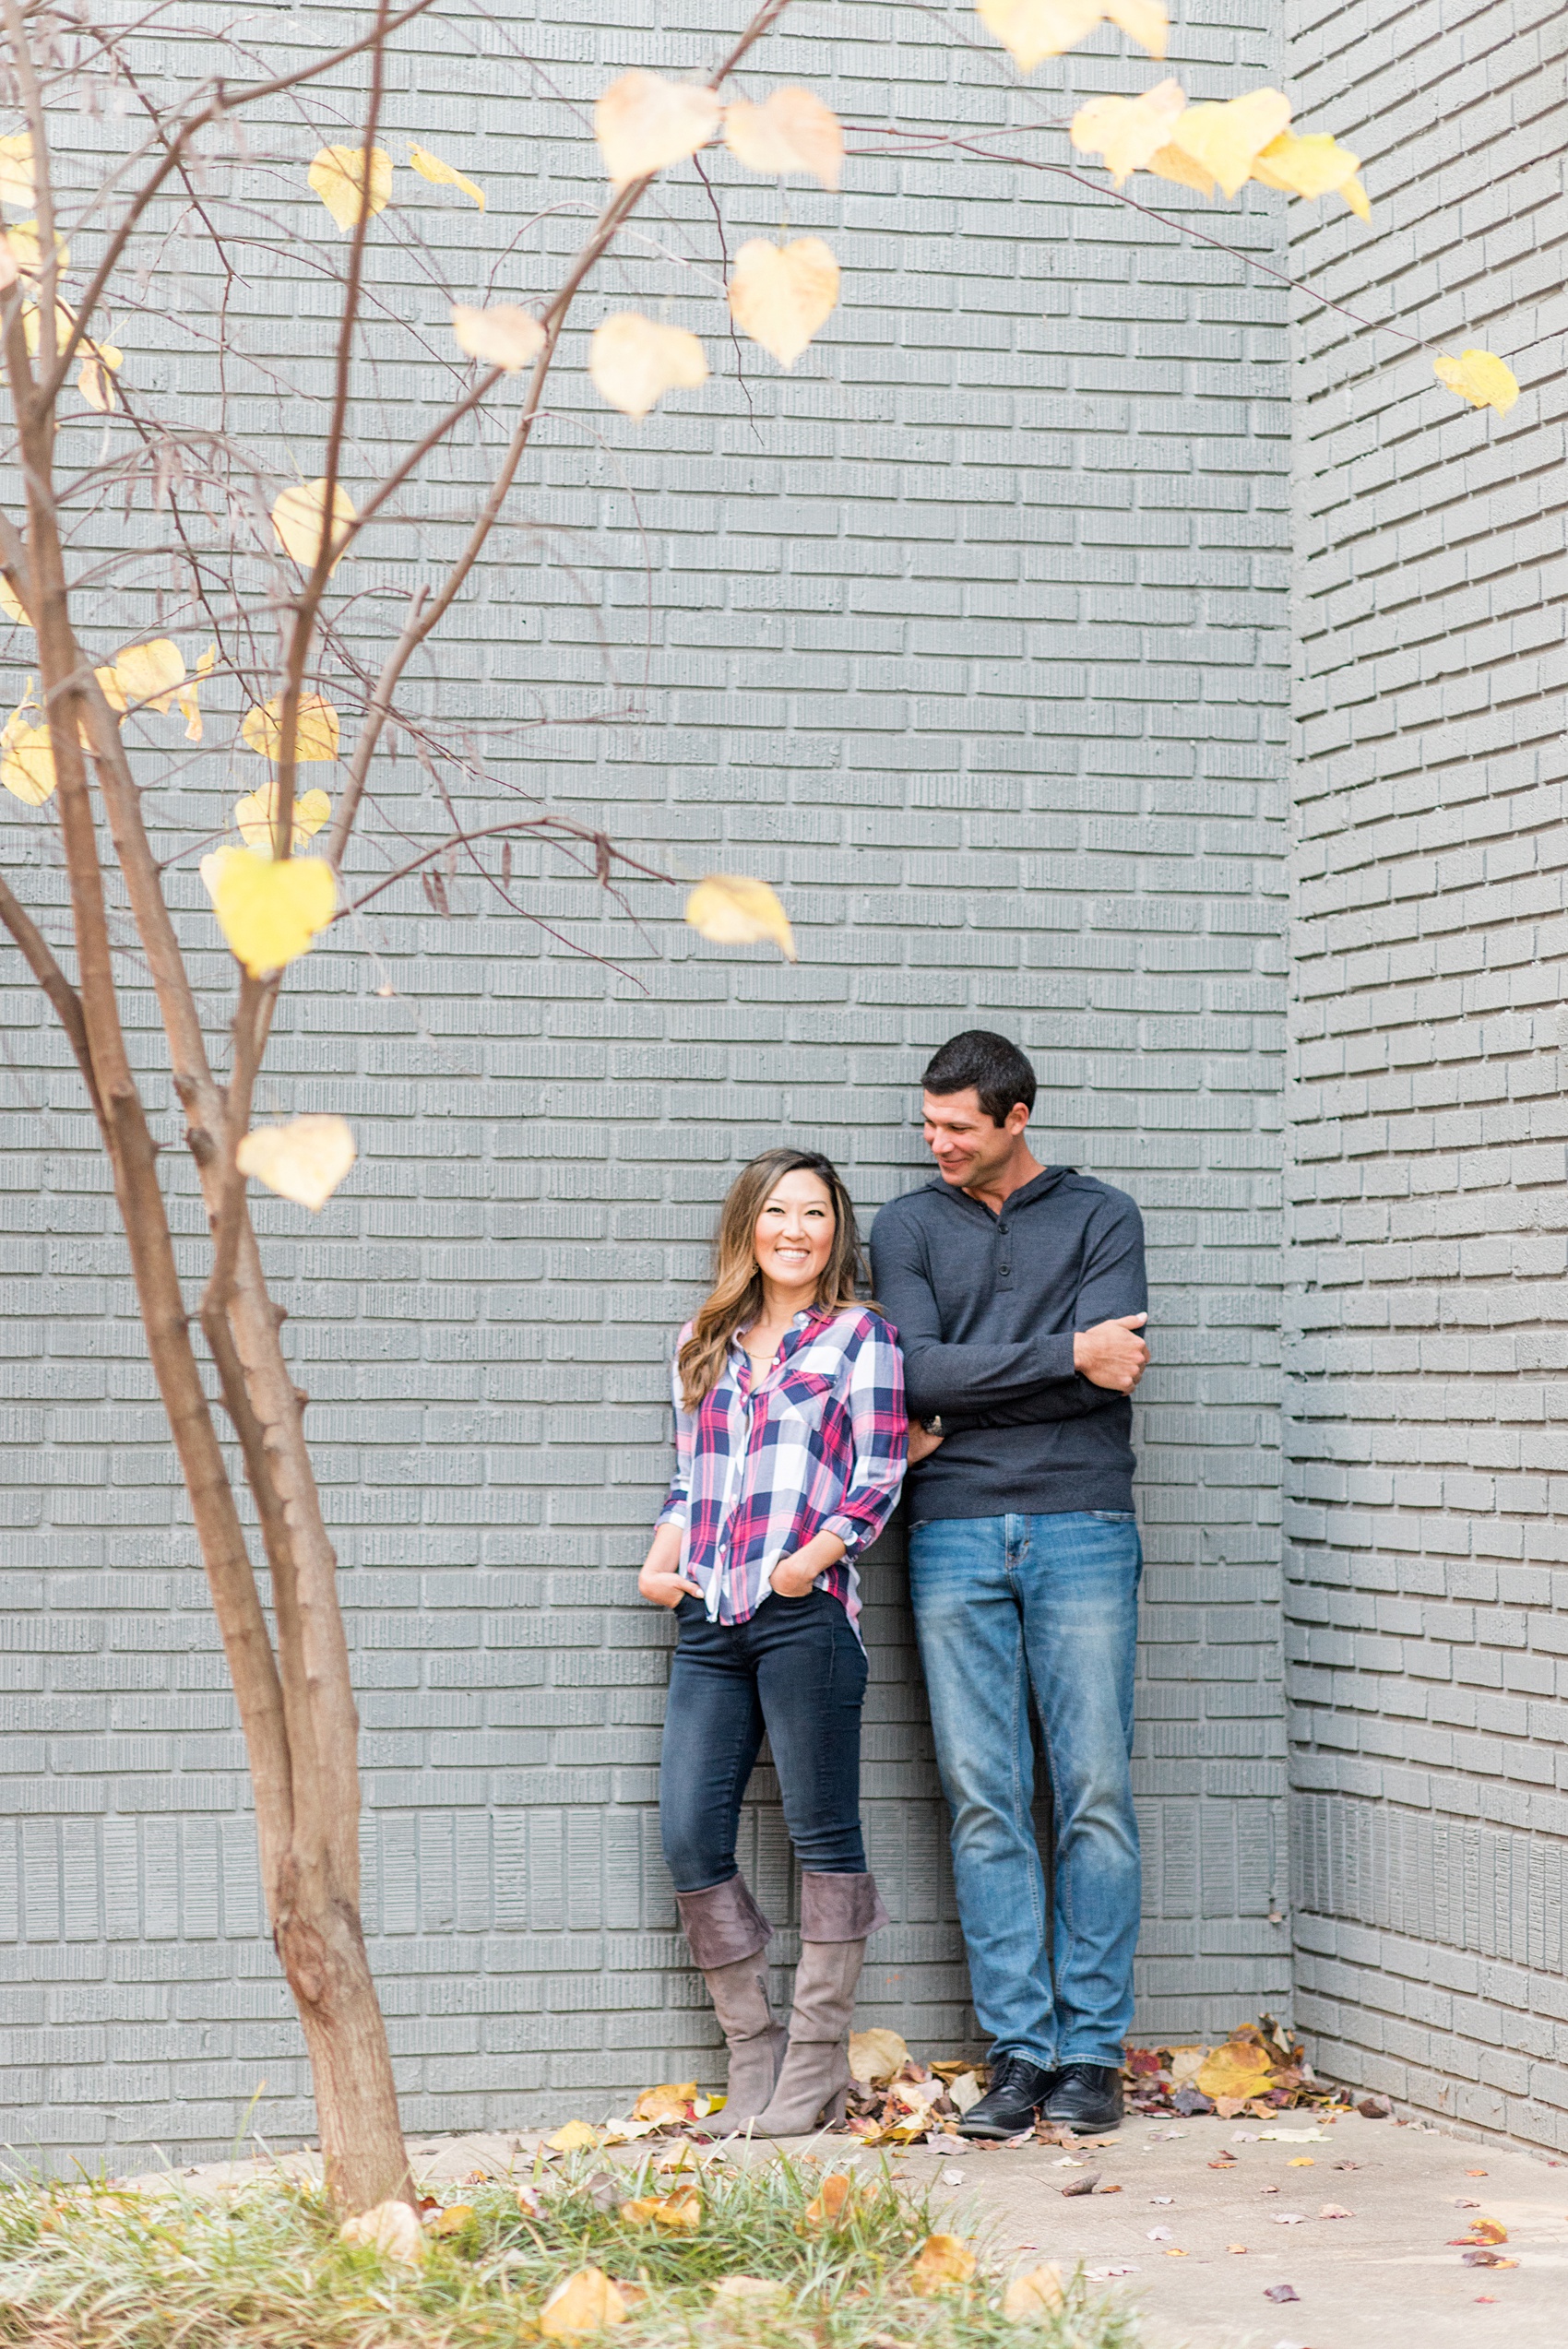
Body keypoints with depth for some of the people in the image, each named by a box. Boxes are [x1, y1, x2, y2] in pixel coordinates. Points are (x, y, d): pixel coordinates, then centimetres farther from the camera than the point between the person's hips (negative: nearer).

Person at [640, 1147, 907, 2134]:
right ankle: (754, 2051, 10)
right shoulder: (706, 1346, 19)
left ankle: (820, 2060, 9)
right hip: (710, 1619, 5)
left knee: (823, 1832, 0)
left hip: (806, 1611, -5)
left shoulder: (860, 1336, 4)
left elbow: (880, 1478, -2)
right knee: (690, 1839, -1)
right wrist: (660, 1563, 7)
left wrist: (815, 1556, -16)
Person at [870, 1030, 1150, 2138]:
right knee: (984, 1802, -2)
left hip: (1082, 1527, -1)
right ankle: (1019, 2053, 2)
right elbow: (921, 1370, -2)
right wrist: (1066, 1355, -9)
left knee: (1096, 1794, -3)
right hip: (954, 1538, 1)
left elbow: (1113, 1369, -6)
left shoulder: (1101, 1216, 9)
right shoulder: (910, 1225, 13)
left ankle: (1092, 2050, 2)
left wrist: (959, 1417, -5)